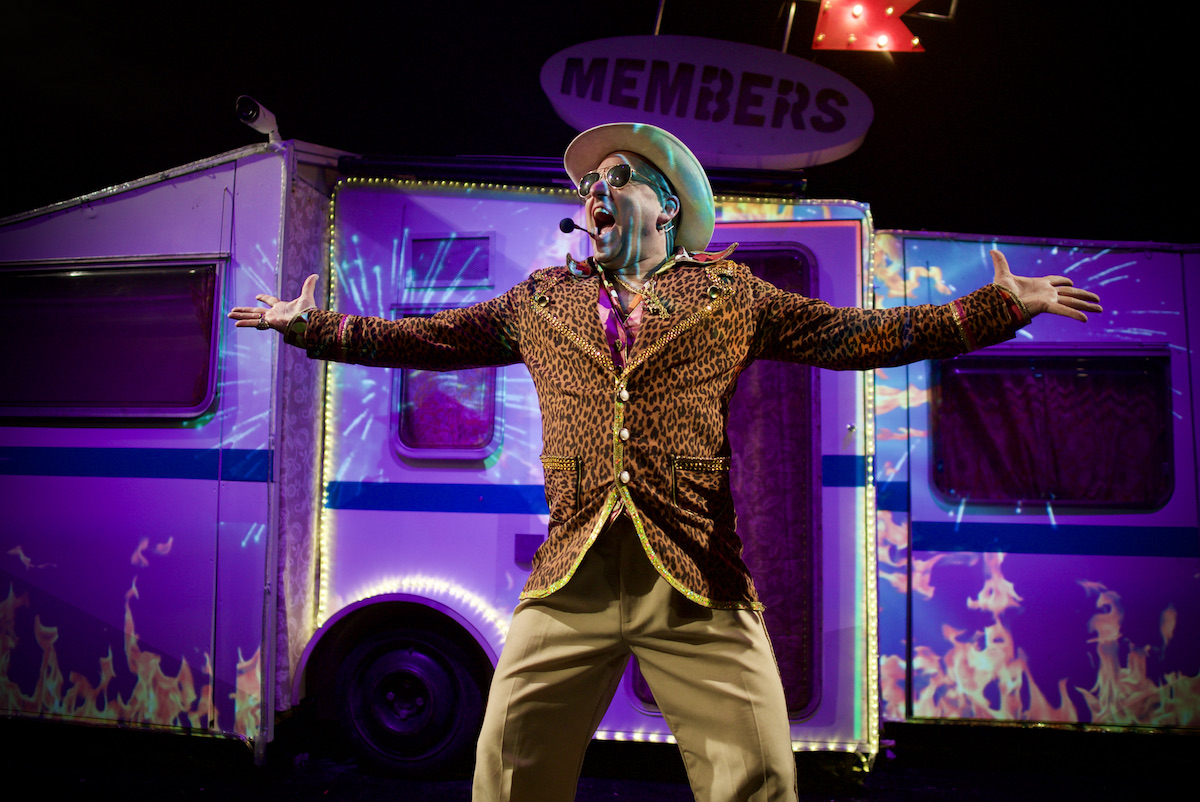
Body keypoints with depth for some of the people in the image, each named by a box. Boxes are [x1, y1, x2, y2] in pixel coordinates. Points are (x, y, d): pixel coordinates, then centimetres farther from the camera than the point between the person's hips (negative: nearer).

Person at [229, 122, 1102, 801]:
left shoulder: (731, 292, 12)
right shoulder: (540, 299, 17)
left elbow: (856, 336, 10)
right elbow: (424, 338, 21)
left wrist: (999, 305, 6)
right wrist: (311, 325, 20)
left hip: (700, 581, -1)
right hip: (571, 577, 2)